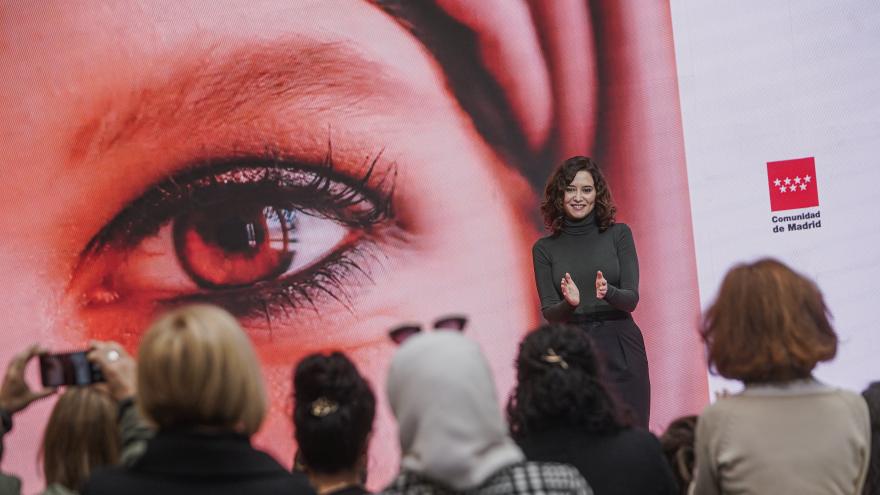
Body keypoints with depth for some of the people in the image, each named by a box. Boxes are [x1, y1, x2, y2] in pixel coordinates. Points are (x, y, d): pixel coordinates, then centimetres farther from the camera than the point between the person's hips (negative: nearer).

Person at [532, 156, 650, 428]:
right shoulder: (544, 248, 7)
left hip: (621, 352, 0)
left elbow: (631, 299, -1)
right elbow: (548, 312, 1)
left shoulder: (618, 234, 5)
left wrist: (609, 293, -23)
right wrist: (569, 303, -20)